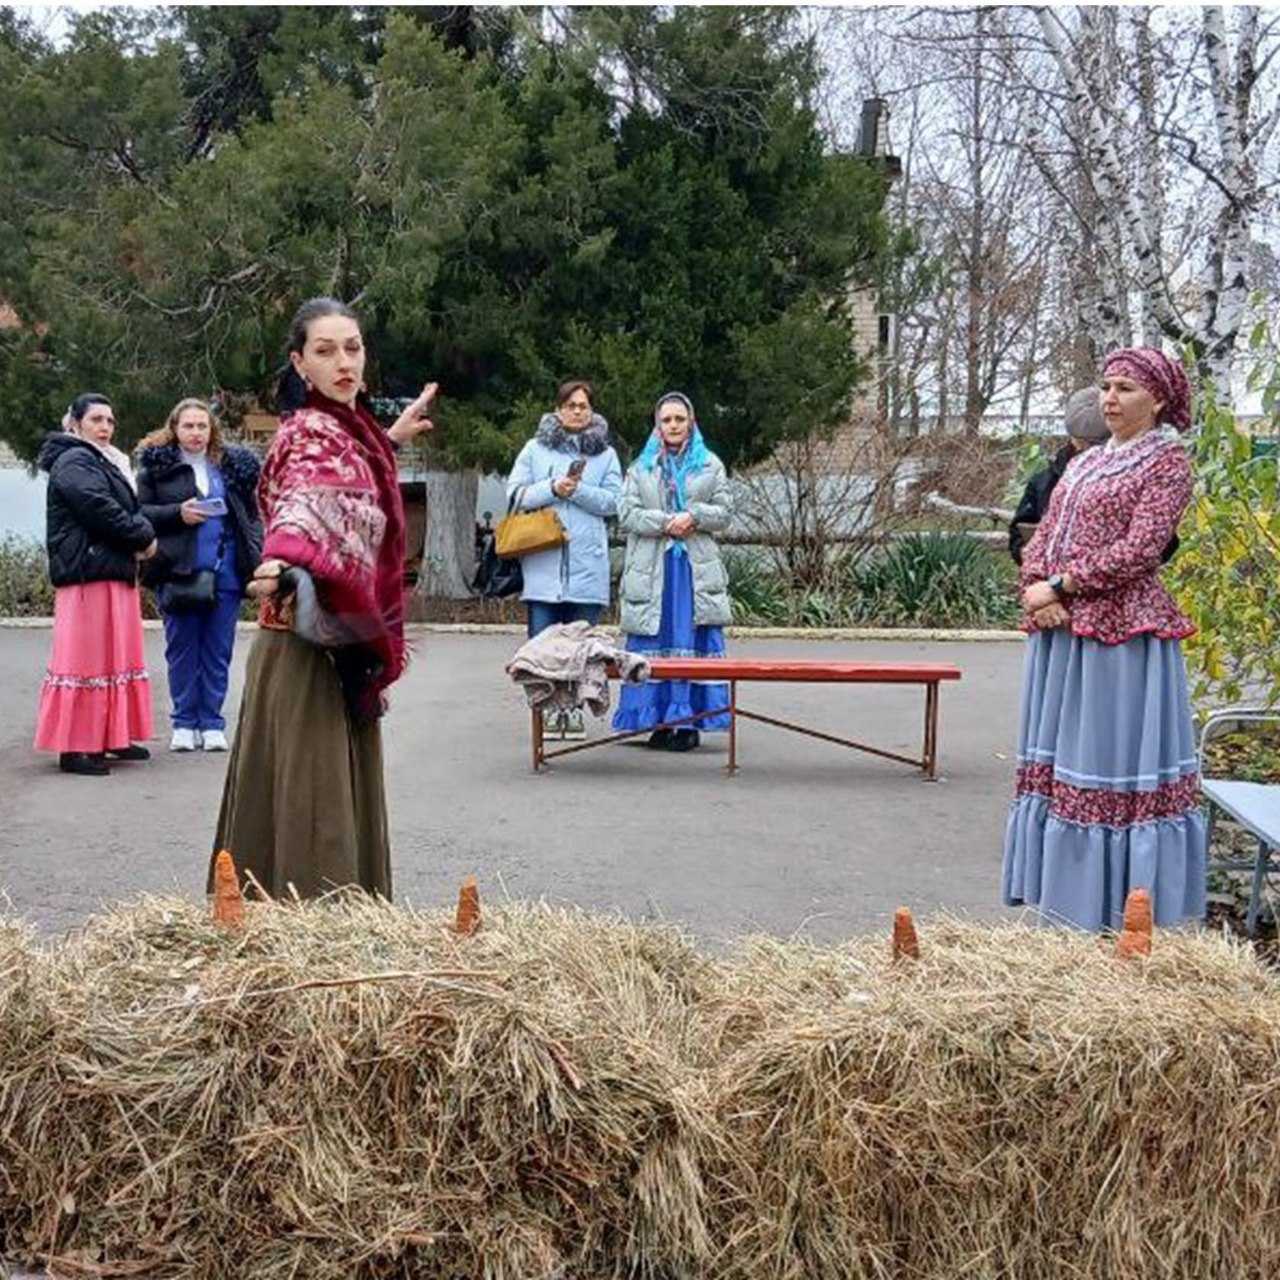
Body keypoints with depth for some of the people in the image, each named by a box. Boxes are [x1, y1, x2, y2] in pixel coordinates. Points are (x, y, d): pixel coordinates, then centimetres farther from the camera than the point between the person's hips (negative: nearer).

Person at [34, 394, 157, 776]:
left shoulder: (106, 463, 23)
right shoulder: (73, 463, -9)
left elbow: (130, 507, 19)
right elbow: (101, 510, -20)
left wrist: (142, 533, -2)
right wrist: (142, 536, -8)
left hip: (115, 571, 10)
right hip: (87, 572, -10)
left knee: (117, 655, 13)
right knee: (85, 656, -9)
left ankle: (112, 737, 22)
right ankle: (73, 747, -5)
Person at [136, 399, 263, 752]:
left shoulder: (234, 464, 11)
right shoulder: (156, 465, 4)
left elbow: (252, 514, 13)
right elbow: (140, 512, 2)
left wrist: (255, 556, 1)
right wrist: (178, 513, -13)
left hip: (225, 572, 2)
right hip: (178, 571, -2)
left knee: (218, 650, 4)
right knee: (182, 649, 4)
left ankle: (212, 723, 12)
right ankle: (184, 722, 13)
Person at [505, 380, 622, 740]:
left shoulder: (605, 454, 13)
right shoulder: (535, 449, 11)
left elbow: (613, 502, 3)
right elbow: (515, 494, 4)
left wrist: (578, 490, -11)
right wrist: (552, 489, -9)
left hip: (587, 564, 0)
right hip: (543, 562, 0)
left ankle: (575, 709, 10)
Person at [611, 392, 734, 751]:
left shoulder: (710, 465, 12)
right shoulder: (641, 468, 12)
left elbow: (724, 512, 7)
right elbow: (626, 514, 2)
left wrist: (694, 516, -11)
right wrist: (666, 522, -10)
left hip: (696, 569, 0)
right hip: (652, 569, 0)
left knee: (694, 643, -3)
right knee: (654, 645, -1)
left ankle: (689, 721, 2)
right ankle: (657, 721, 4)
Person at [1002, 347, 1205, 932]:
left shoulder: (1168, 462, -4)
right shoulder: (1085, 462, 18)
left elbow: (1138, 550, -15)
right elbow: (1041, 538, 13)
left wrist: (1059, 587, -15)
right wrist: (1035, 588, -6)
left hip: (1121, 630, -8)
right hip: (1060, 629, 8)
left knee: (1112, 750, -4)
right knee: (1058, 756, 10)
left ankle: (1118, 909, 3)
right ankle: (1062, 894, 19)